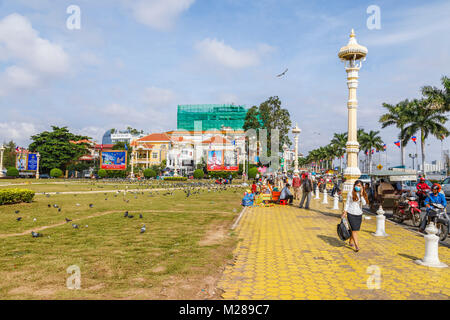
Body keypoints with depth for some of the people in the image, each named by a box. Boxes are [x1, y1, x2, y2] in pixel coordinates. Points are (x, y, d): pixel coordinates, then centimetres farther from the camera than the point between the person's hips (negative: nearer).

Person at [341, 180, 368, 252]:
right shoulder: (350, 193, -4)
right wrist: (344, 212, -2)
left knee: (355, 229, 13)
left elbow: (364, 203, -8)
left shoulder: (363, 194, 5)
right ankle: (356, 245, -9)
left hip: (359, 214, 4)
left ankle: (350, 242, 34)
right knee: (354, 230, -10)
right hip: (351, 214, -4)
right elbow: (347, 203, 1)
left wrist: (361, 195, -15)